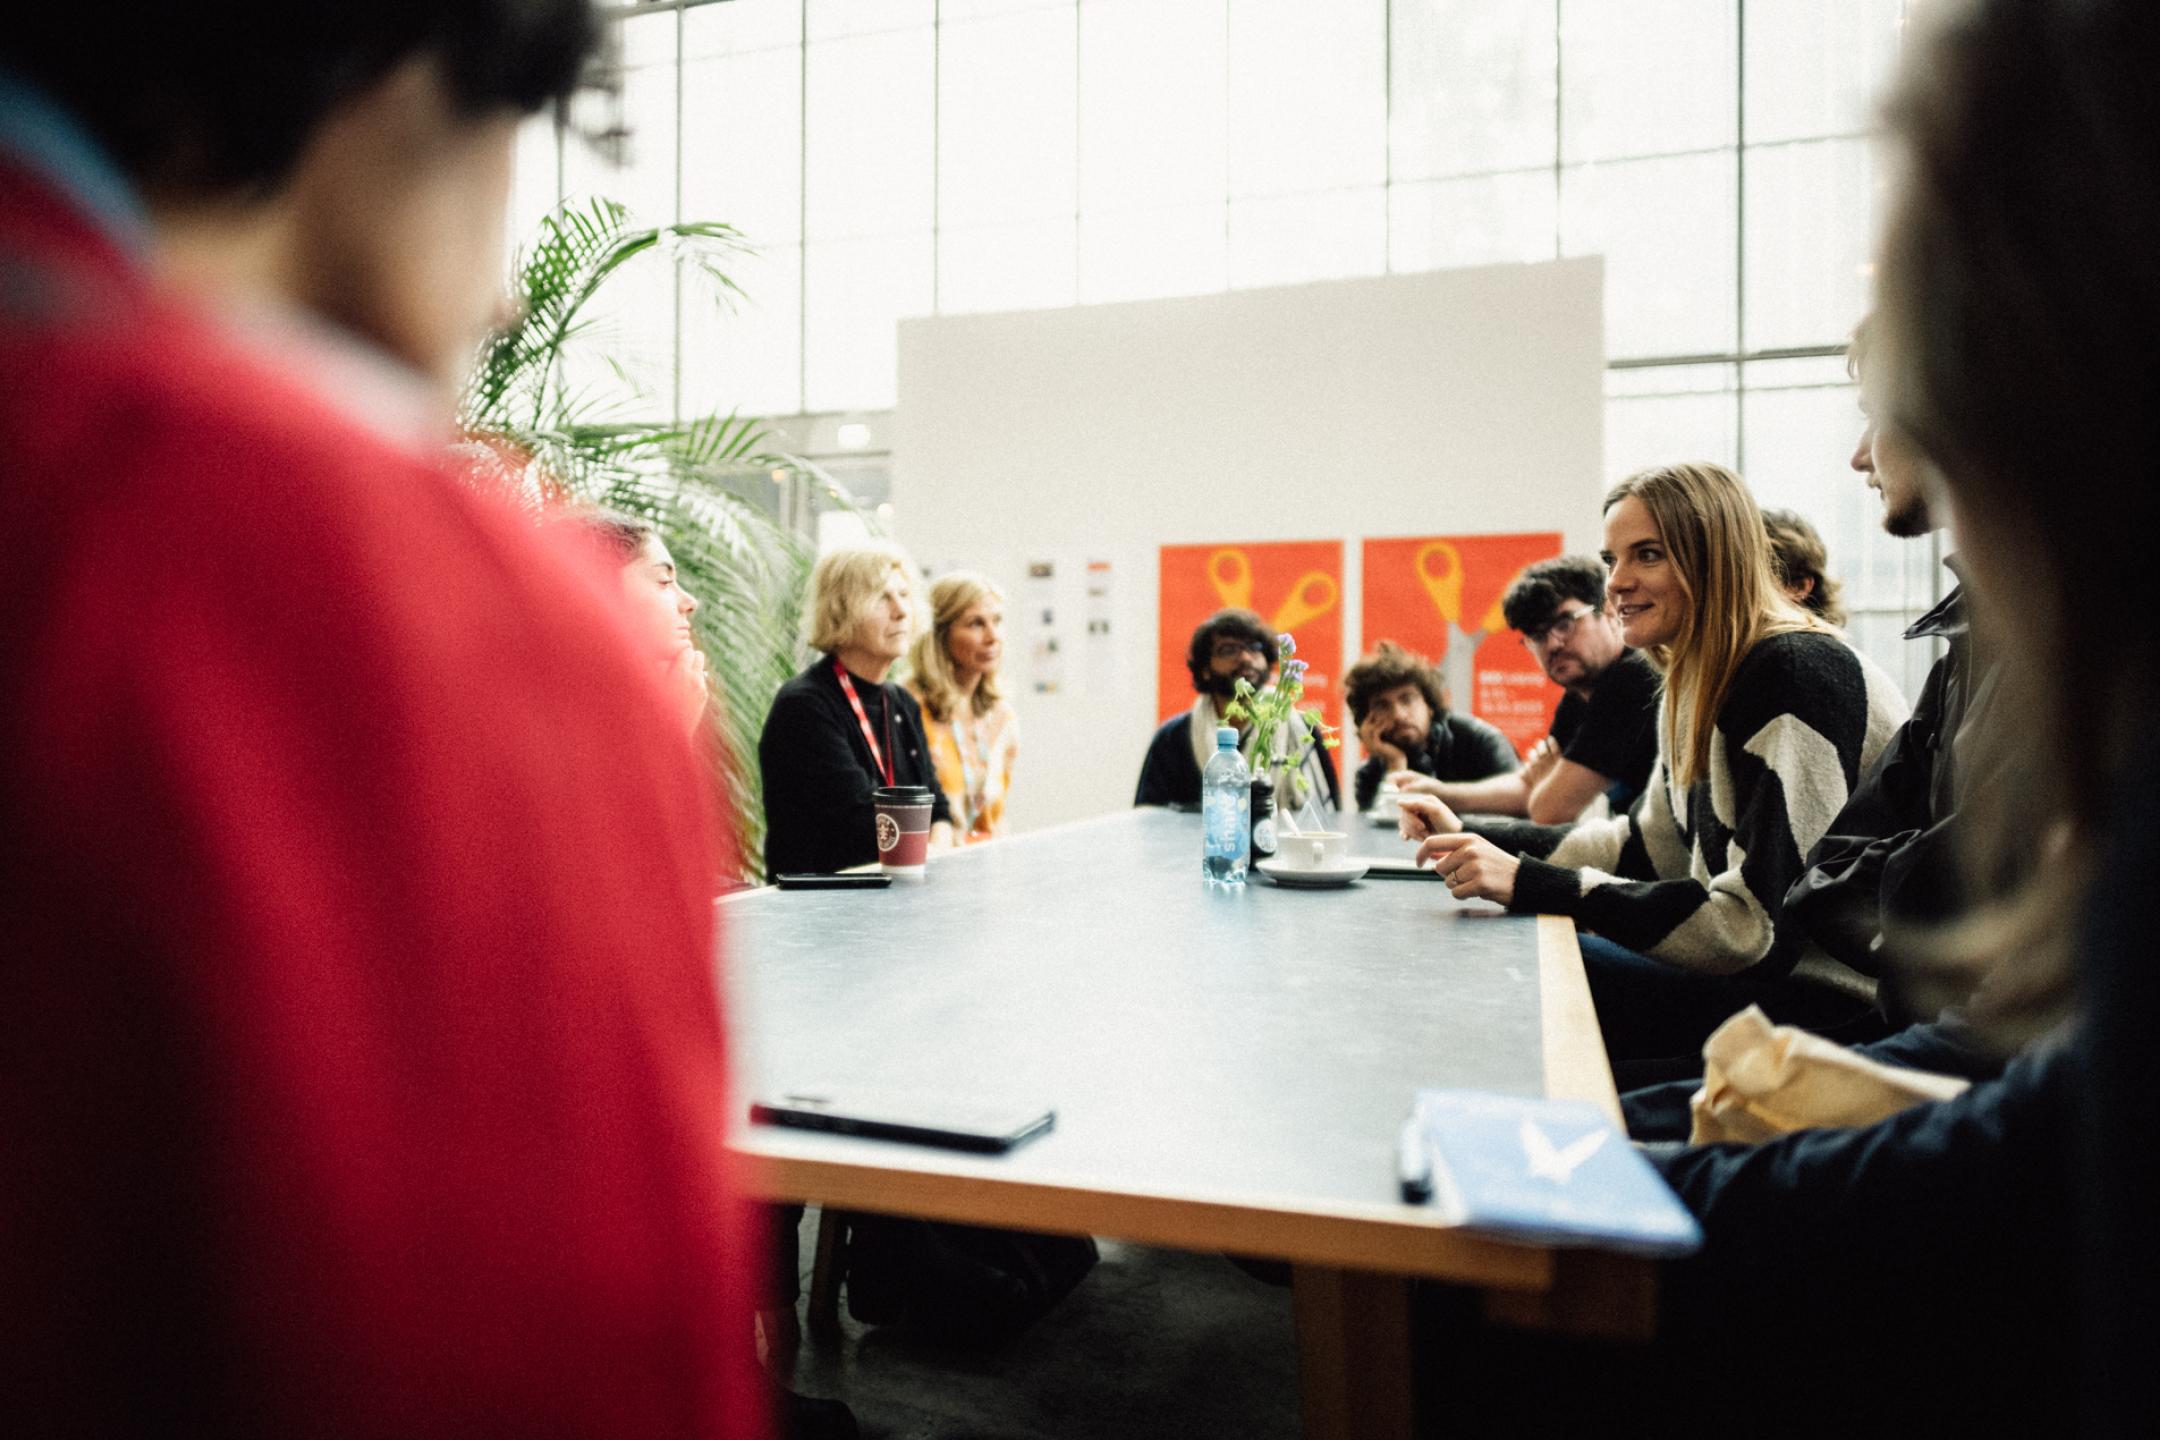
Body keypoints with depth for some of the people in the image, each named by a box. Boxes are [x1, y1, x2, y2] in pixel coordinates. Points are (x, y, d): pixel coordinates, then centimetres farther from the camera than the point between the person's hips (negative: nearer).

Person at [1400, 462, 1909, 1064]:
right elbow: (1645, 847, 17)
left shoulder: (1798, 676, -20)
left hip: (1827, 1003, -8)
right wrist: (1472, 838, 7)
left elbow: (1757, 927, -25)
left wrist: (1530, 884, -27)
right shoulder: (1699, 687, 9)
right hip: (1753, 977, 9)